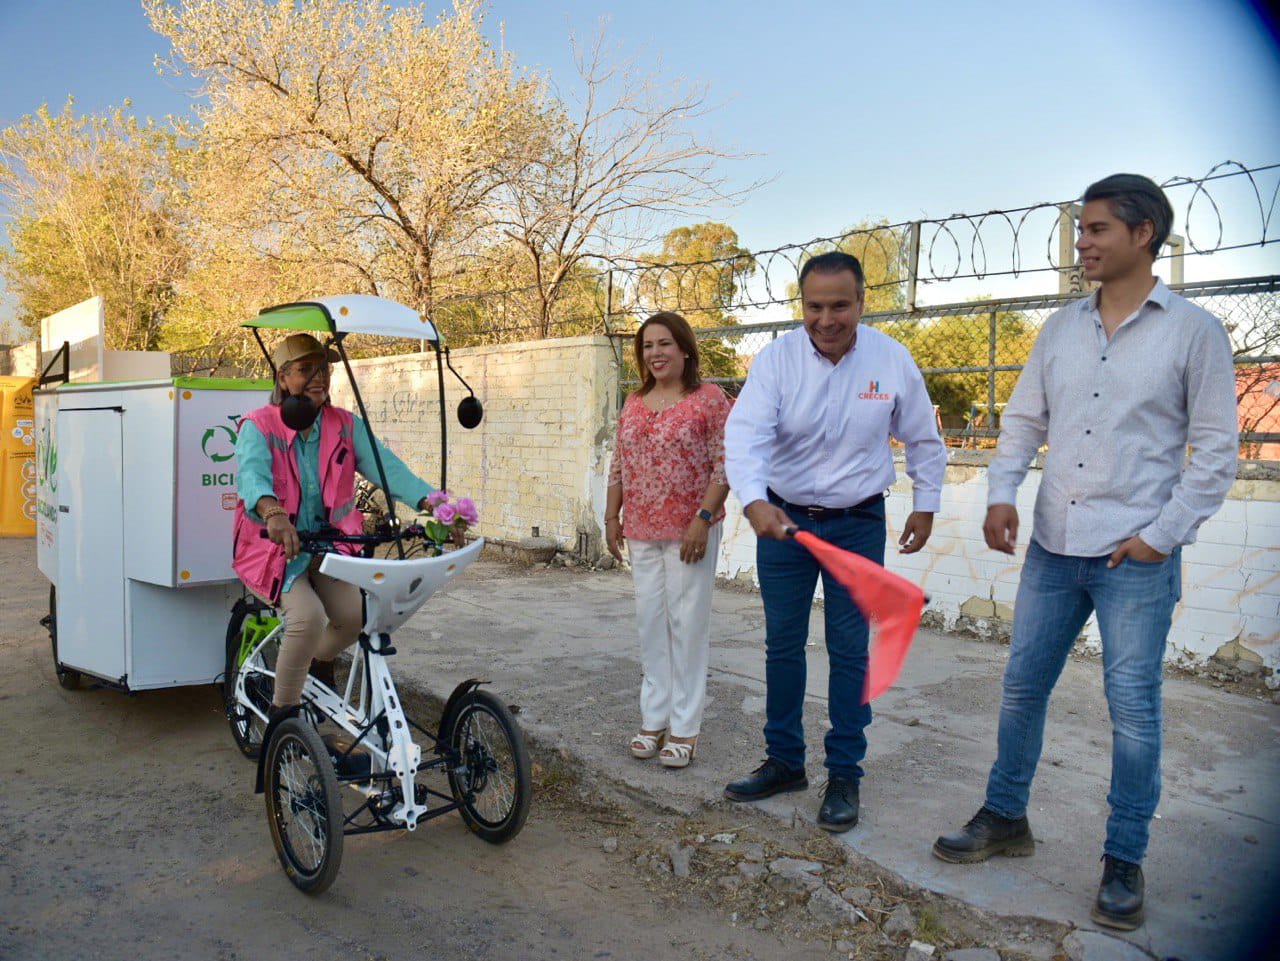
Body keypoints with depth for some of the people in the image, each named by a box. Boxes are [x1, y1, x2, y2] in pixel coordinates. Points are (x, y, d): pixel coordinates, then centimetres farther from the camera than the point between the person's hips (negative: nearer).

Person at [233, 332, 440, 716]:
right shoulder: (258, 426, -8)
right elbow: (251, 472, -28)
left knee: (353, 616, -17)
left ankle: (320, 663, 20)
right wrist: (272, 512, -52)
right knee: (309, 616, -27)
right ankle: (283, 709, -4)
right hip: (275, 550, -4)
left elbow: (385, 465, -13)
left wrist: (432, 502, -31)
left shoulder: (346, 426, 2)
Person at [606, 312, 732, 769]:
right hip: (642, 530, 6)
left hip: (689, 529, -5)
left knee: (688, 621, 0)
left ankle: (684, 728, 9)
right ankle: (654, 718, 21)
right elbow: (618, 466, 17)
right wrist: (612, 517, 11)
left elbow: (724, 466, -9)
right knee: (650, 620, 9)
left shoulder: (709, 398, -5)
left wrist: (703, 518, -16)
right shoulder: (633, 404, 13)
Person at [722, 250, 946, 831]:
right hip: (781, 518, 1)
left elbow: (923, 439, 8)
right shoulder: (778, 358, -11)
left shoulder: (892, 359, -7)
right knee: (782, 645, 10)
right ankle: (783, 762, 26)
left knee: (850, 651, 3)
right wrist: (754, 500, -40)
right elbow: (745, 433, -24)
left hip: (858, 523, 0)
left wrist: (925, 504, 11)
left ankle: (844, 774, 17)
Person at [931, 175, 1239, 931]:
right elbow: (1024, 420, 11)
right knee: (1023, 685, 11)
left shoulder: (1194, 331, -4)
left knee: (1133, 705, 3)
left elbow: (1216, 449, -3)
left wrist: (1162, 533, -10)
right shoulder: (1062, 327, 8)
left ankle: (1124, 862, 20)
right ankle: (1006, 818, 30)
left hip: (1137, 556, -4)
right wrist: (1002, 492, -4)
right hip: (1054, 546, 5)